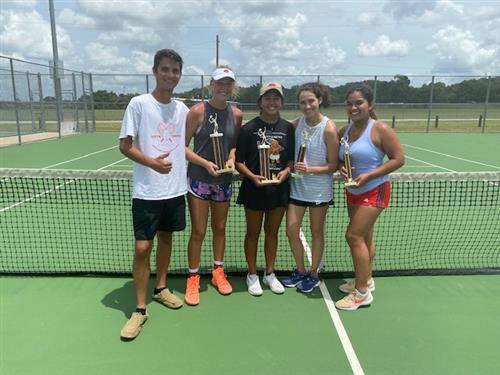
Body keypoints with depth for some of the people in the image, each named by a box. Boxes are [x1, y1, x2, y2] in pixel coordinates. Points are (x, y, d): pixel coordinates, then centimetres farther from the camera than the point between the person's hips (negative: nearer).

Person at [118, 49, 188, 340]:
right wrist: (151, 162, -23)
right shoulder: (139, 104, -7)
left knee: (166, 238, 17)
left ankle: (161, 288, 36)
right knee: (143, 247, -3)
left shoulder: (182, 108, 7)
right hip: (146, 192, -5)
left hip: (176, 189, 5)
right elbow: (125, 146, -8)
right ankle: (140, 309, 12)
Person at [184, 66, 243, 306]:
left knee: (220, 228, 16)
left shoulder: (236, 114, 2)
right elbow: (183, 146, -9)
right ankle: (193, 279, 20)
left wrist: (231, 158, -8)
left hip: (224, 181, 4)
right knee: (198, 231, 2)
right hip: (198, 180, -4)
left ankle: (218, 272, 34)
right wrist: (205, 163, -20)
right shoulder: (198, 111, -10)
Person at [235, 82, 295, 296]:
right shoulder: (248, 129, -8)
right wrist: (252, 176, -22)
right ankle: (252, 275, 29)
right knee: (253, 233, 11)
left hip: (279, 188, 3)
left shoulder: (288, 128, 2)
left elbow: (292, 158, 9)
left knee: (272, 232, 16)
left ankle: (269, 274, 33)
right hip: (254, 188, -3)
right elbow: (239, 161, -6)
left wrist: (286, 170, -11)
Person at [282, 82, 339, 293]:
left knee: (317, 232, 12)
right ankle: (300, 271, 29)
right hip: (297, 186, 4)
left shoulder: (328, 128, -15)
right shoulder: (296, 124, -2)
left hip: (319, 189, -4)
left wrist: (310, 169, -25)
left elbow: (333, 166, -12)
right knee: (291, 230, 6)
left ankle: (313, 274, 31)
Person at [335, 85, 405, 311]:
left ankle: (362, 293, 3)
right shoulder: (344, 131, 5)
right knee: (364, 237, 16)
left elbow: (398, 159, -15)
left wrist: (368, 175, -22)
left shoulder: (380, 129, -15)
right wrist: (342, 168, -9)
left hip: (373, 191, -7)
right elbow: (340, 159, 15)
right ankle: (365, 280, 32)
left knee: (354, 236, -10)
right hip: (352, 191, 7)